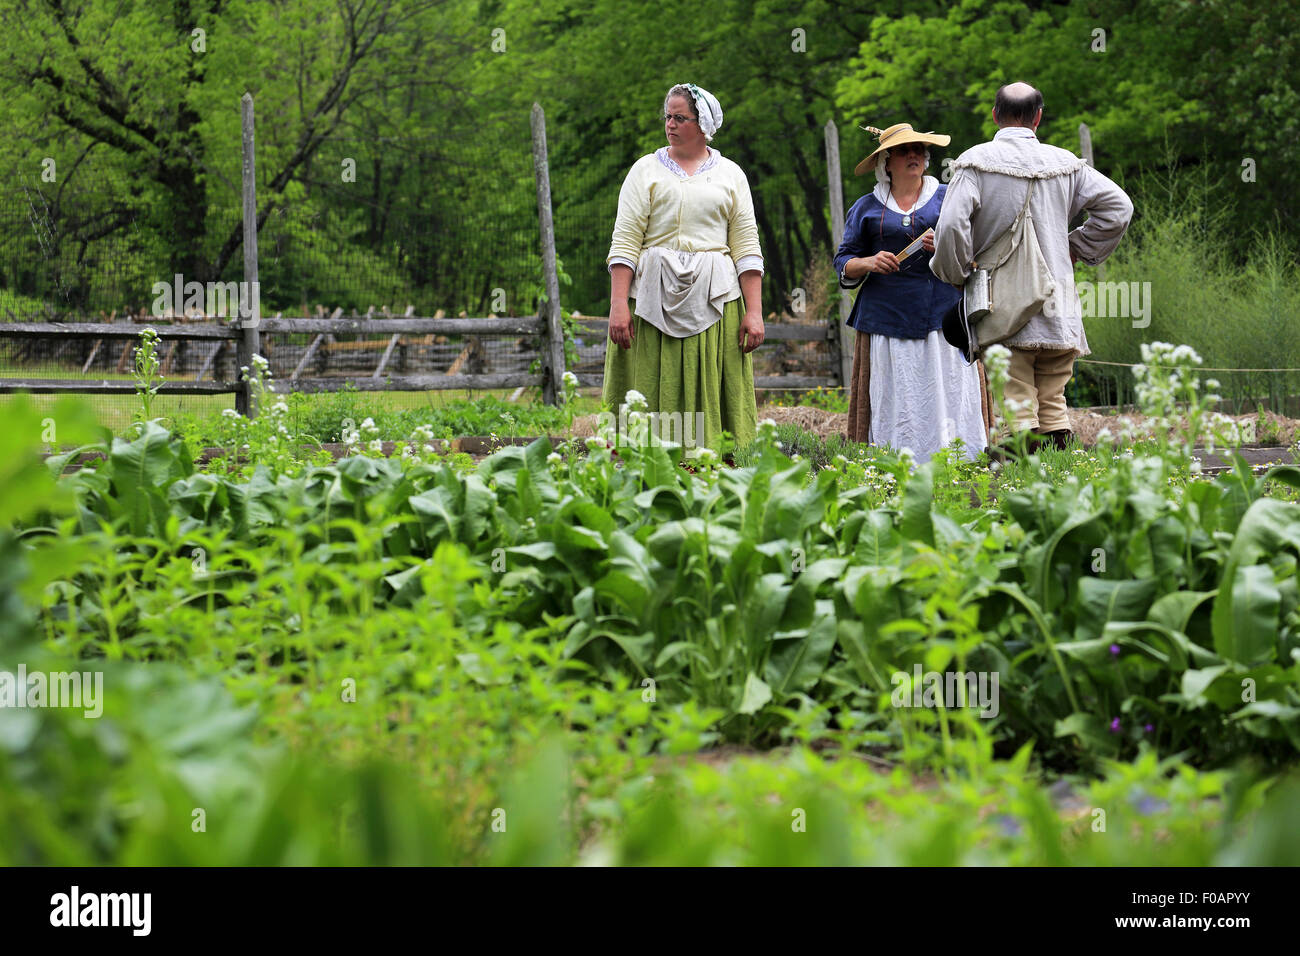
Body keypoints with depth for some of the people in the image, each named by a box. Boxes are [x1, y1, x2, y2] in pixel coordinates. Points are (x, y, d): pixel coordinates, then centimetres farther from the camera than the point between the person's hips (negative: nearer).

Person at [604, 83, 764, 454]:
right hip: (655, 297, -1)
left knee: (711, 394, -3)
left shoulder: (730, 174, 13)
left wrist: (754, 311, -2)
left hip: (714, 298, 1)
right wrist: (618, 305, -9)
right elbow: (625, 242, 2)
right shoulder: (646, 169, 10)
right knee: (653, 395, -5)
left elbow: (747, 248, 8)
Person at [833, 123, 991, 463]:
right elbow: (844, 263, 14)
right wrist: (868, 263, -7)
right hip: (887, 318, 0)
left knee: (949, 399, -9)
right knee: (893, 406, -7)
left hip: (943, 316, 0)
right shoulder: (866, 208, 14)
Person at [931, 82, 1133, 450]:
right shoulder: (1064, 164, 9)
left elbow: (951, 226, -15)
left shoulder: (976, 162, -4)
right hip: (1058, 310, 4)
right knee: (1053, 404, 10)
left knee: (1015, 410, -7)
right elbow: (1117, 207, 9)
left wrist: (955, 275, 1)